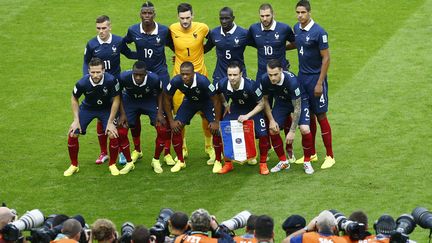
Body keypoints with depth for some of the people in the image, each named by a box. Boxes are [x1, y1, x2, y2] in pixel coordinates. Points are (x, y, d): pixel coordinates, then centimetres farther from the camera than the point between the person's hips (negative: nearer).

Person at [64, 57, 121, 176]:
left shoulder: (111, 80, -33)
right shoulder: (82, 83, -30)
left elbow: (116, 100, -17)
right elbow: (74, 99, -8)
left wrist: (110, 122, -17)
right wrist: (76, 120, -10)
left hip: (106, 108, -1)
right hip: (87, 108, 1)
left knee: (113, 135, -17)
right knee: (72, 134, -8)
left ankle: (112, 165, 8)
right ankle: (74, 166, 14)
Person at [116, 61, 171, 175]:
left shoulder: (154, 79, -32)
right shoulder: (124, 77, -33)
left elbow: (159, 93, -7)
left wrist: (160, 113, -13)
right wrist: (123, 114, -16)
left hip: (149, 100, 0)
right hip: (130, 100, 0)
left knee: (163, 130, -11)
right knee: (121, 132, -12)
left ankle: (156, 160, 11)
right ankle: (129, 162, 9)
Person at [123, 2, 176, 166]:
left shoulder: (164, 30, -8)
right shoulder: (133, 31, -5)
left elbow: (174, 46, 7)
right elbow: (123, 44, 13)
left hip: (160, 74, -2)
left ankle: (167, 153, 5)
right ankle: (137, 150, 21)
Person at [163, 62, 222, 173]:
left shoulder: (202, 81, -39)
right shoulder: (176, 81, -31)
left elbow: (215, 100, -27)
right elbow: (167, 98, -13)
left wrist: (216, 122, -24)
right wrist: (171, 120, -13)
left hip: (206, 101, -3)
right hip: (189, 101, 3)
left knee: (216, 129, -17)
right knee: (175, 128, -9)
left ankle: (218, 161, 3)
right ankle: (180, 161, 9)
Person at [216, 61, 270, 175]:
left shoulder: (251, 85, -36)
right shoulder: (223, 84, -26)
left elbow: (261, 104, -21)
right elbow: (218, 93, 3)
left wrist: (247, 116, -27)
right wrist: (225, 104, -1)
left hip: (253, 109, -3)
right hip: (235, 108, 3)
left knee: (263, 134, -18)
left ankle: (263, 164, 5)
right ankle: (228, 164, 9)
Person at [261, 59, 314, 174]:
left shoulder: (291, 81, -38)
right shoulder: (265, 80, -25)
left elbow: (297, 108, -29)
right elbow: (265, 99, -4)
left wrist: (292, 131, -27)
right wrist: (271, 120, -11)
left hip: (299, 101, -4)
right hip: (281, 102, 4)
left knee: (305, 129, -23)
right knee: (272, 130, -9)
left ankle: (307, 162, 0)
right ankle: (283, 161, 12)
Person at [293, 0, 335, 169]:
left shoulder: (318, 32, -18)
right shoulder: (297, 28, 3)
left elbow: (326, 58, -15)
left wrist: (320, 83, -17)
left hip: (315, 79, -6)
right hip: (302, 77, 6)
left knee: (320, 116, -1)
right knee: (307, 116, 11)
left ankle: (330, 156, 7)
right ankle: (311, 154, 22)